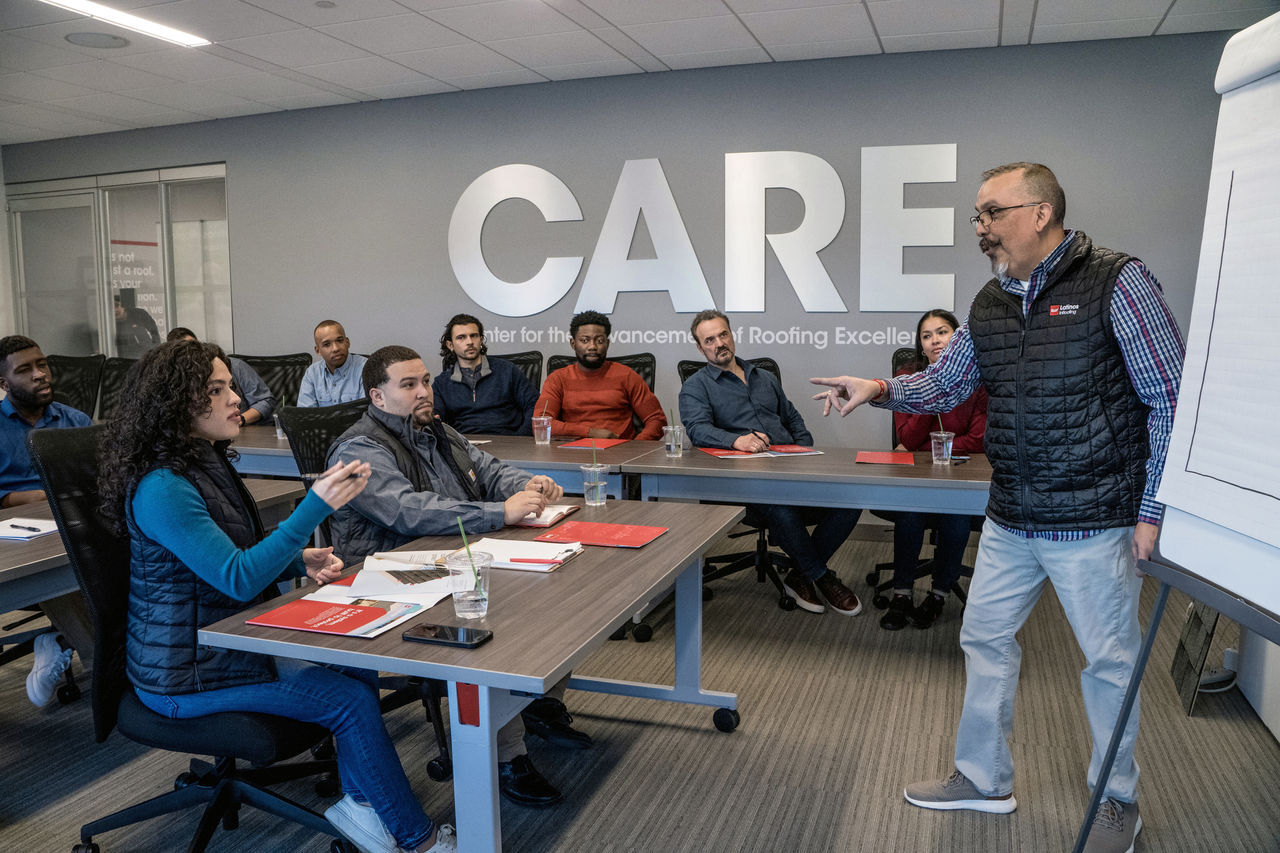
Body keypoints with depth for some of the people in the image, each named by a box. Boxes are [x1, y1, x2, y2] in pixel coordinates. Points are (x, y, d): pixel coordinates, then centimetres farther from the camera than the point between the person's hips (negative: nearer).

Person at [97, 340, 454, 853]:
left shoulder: (209, 463, 7)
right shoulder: (162, 488, -24)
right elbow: (238, 578, -28)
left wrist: (302, 561, -3)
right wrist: (317, 506, -34)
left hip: (225, 636, 9)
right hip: (182, 671, -9)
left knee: (358, 666, -3)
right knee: (351, 699, -12)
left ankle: (359, 804, 10)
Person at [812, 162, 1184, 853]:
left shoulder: (1116, 282, -12)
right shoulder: (990, 303, 7)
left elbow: (1171, 400, -11)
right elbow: (943, 384, 15)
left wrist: (1152, 510, -12)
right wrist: (880, 390, -5)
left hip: (1093, 522, -6)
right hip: (1010, 522, 6)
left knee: (1108, 661, 10)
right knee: (985, 640, 14)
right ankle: (983, 779, 33)